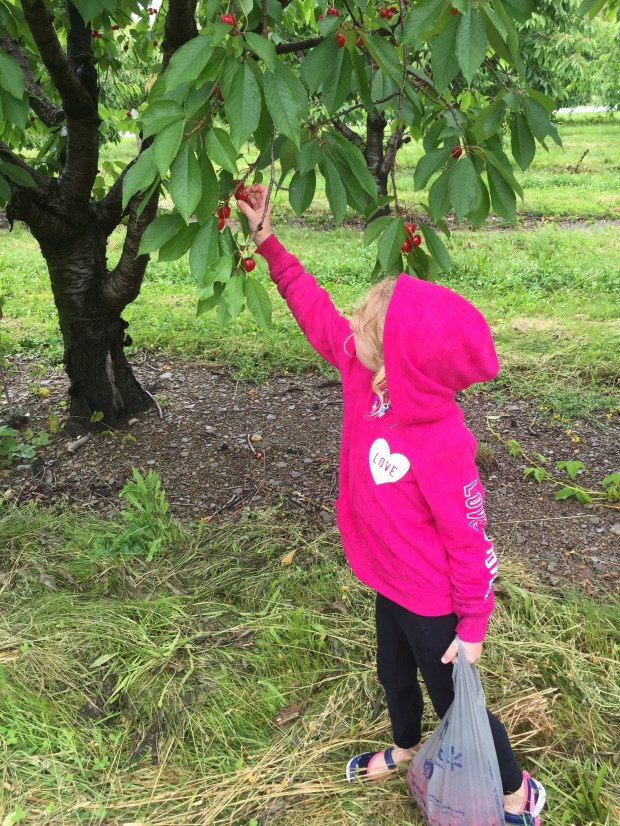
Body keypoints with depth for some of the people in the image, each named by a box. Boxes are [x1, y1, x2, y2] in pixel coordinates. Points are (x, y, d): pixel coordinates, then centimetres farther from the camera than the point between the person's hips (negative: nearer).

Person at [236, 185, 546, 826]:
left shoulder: (442, 444, -37)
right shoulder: (362, 372, -18)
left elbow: (468, 541, -25)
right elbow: (317, 315, -5)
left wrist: (473, 628, -12)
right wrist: (268, 242, -6)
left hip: (432, 601, -7)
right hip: (391, 583, 7)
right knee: (394, 676, 32)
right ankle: (404, 749, 63)